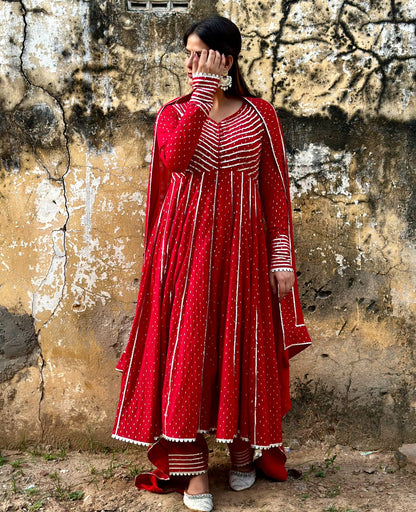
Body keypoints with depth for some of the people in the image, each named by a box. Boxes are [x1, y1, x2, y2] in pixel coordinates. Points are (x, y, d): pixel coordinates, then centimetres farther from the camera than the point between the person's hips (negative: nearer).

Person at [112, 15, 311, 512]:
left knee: (243, 347, 7)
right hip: (186, 247, 0)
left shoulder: (260, 115, 5)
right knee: (186, 348, -1)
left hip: (241, 249, 0)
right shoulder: (174, 112, 6)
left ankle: (243, 447, 29)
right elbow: (174, 160, -17)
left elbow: (275, 189, 3)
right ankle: (191, 468, 10)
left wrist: (282, 258, -3)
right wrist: (202, 95, -16)